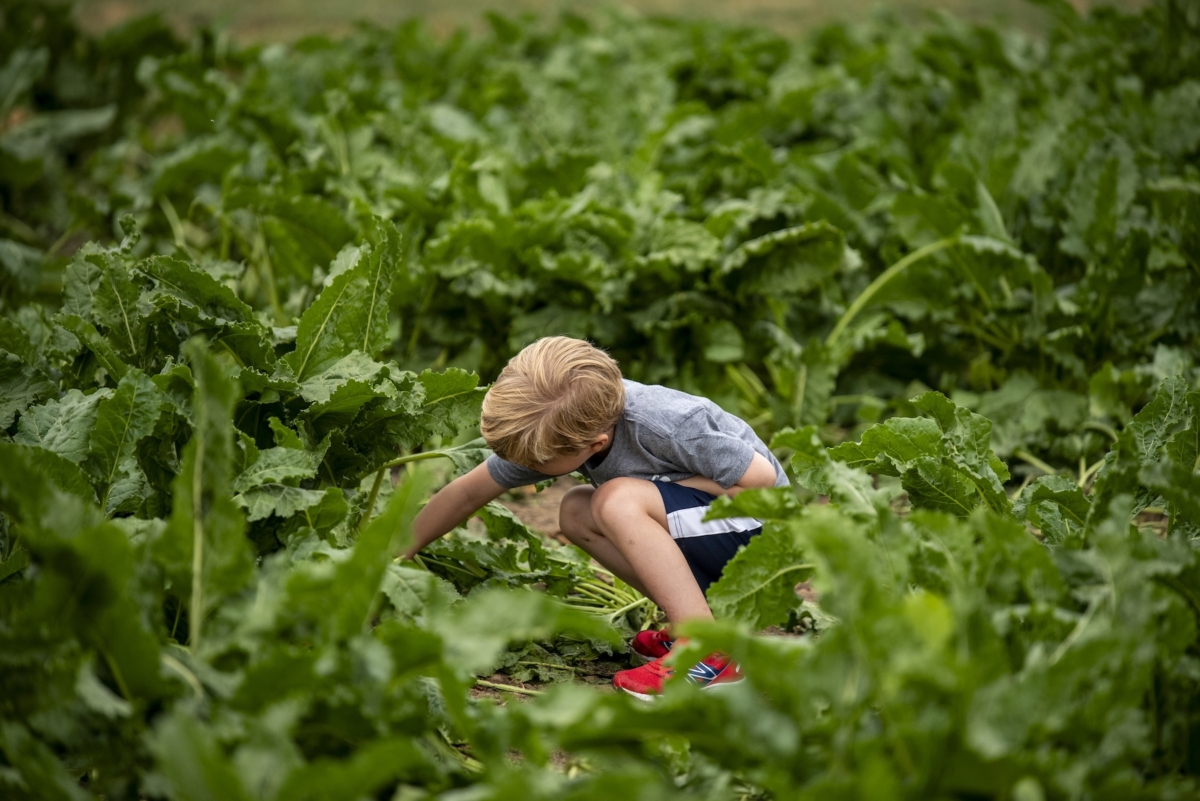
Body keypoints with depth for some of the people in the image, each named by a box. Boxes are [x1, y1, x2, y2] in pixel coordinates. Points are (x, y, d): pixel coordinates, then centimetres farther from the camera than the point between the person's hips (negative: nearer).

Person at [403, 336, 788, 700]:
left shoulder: (667, 426, -30)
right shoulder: (551, 428, -10)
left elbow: (763, 479, -21)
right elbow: (468, 493, 1)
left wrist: (654, 491, -19)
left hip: (763, 528, -8)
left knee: (618, 502, -26)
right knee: (576, 513, -2)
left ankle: (712, 655, -26)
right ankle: (695, 619, -2)